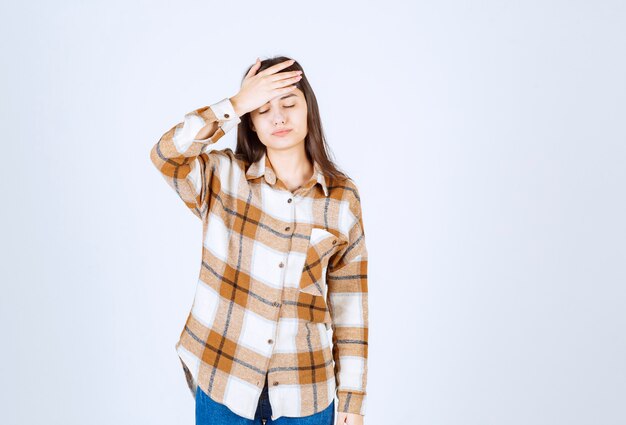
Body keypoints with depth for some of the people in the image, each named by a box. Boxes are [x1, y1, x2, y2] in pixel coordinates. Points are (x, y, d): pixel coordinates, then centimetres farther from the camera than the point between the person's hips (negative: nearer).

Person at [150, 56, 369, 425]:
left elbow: (350, 306, 0)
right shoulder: (224, 178, -4)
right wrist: (236, 104, -21)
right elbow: (166, 154, -24)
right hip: (223, 384, 0)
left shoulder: (343, 197, -3)